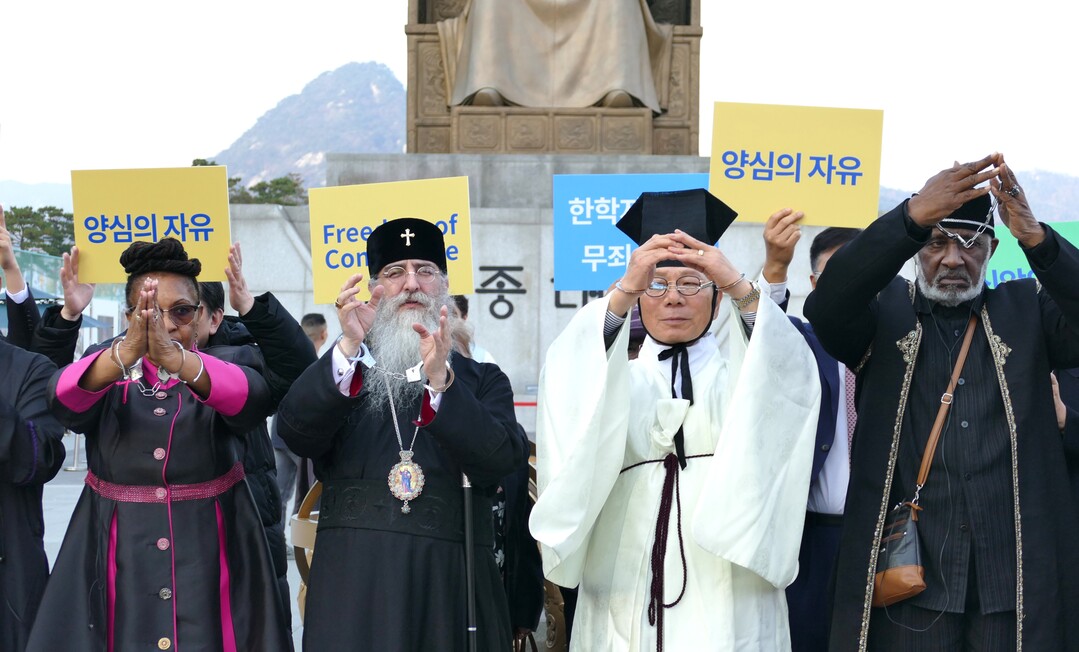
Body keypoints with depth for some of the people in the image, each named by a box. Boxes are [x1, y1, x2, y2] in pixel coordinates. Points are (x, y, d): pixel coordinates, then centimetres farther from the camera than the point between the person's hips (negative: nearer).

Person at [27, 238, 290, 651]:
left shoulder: (220, 368, 1)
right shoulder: (104, 369, 3)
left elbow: (253, 399, -23)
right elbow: (64, 399, -20)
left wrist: (176, 358, -41)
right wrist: (125, 353, -40)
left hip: (209, 554, -1)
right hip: (119, 556, 1)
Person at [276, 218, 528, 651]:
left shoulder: (482, 381, 9)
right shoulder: (339, 372, 10)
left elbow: (504, 462, -9)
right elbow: (295, 435, -9)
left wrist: (441, 380, -20)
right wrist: (348, 347, -20)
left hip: (450, 582, 0)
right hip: (354, 583, 0)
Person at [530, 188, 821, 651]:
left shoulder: (745, 378, 10)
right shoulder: (612, 381, 11)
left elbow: (791, 372, -11)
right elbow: (566, 380, -11)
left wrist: (742, 289, -26)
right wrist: (622, 292, -25)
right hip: (624, 611, 1)